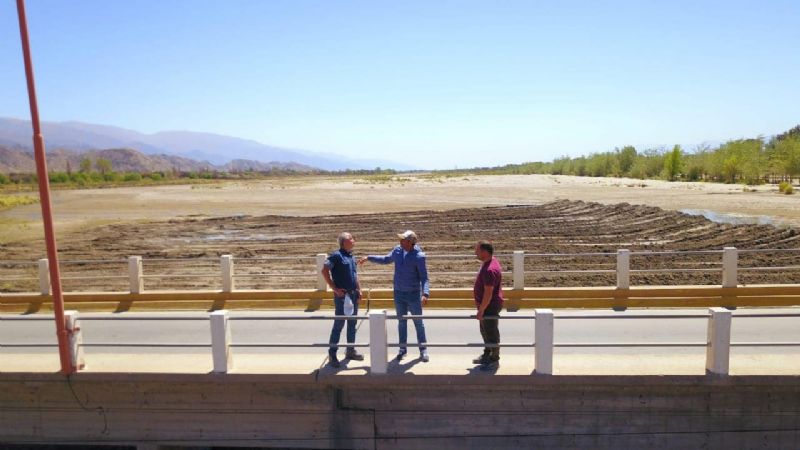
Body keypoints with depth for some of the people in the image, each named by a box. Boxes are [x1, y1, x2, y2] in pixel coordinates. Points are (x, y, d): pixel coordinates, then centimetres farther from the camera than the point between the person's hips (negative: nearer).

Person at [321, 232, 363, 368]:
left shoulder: (351, 256, 13)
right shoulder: (336, 255, -12)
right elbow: (324, 271, -19)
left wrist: (359, 289, 11)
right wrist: (335, 288, -19)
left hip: (353, 295, 8)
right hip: (342, 295, -8)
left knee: (352, 324, 14)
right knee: (339, 324, -3)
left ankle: (350, 351, 26)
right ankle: (332, 354, 6)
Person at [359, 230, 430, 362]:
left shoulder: (419, 256, -17)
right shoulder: (397, 251, -1)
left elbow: (424, 277, -17)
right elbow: (385, 259, 18)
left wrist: (425, 293, -30)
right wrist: (369, 258, 15)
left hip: (414, 294, -4)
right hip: (398, 293, 5)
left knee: (418, 322, 6)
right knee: (401, 322, 13)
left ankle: (423, 349, 18)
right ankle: (402, 348, 25)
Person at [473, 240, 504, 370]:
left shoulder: (489, 270, -30)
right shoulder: (490, 261, 3)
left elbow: (488, 294, -28)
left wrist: (481, 310, -19)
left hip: (490, 306, -10)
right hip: (487, 304, 10)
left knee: (491, 333, 5)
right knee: (485, 331, 23)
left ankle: (494, 360, 21)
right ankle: (487, 355, 39)